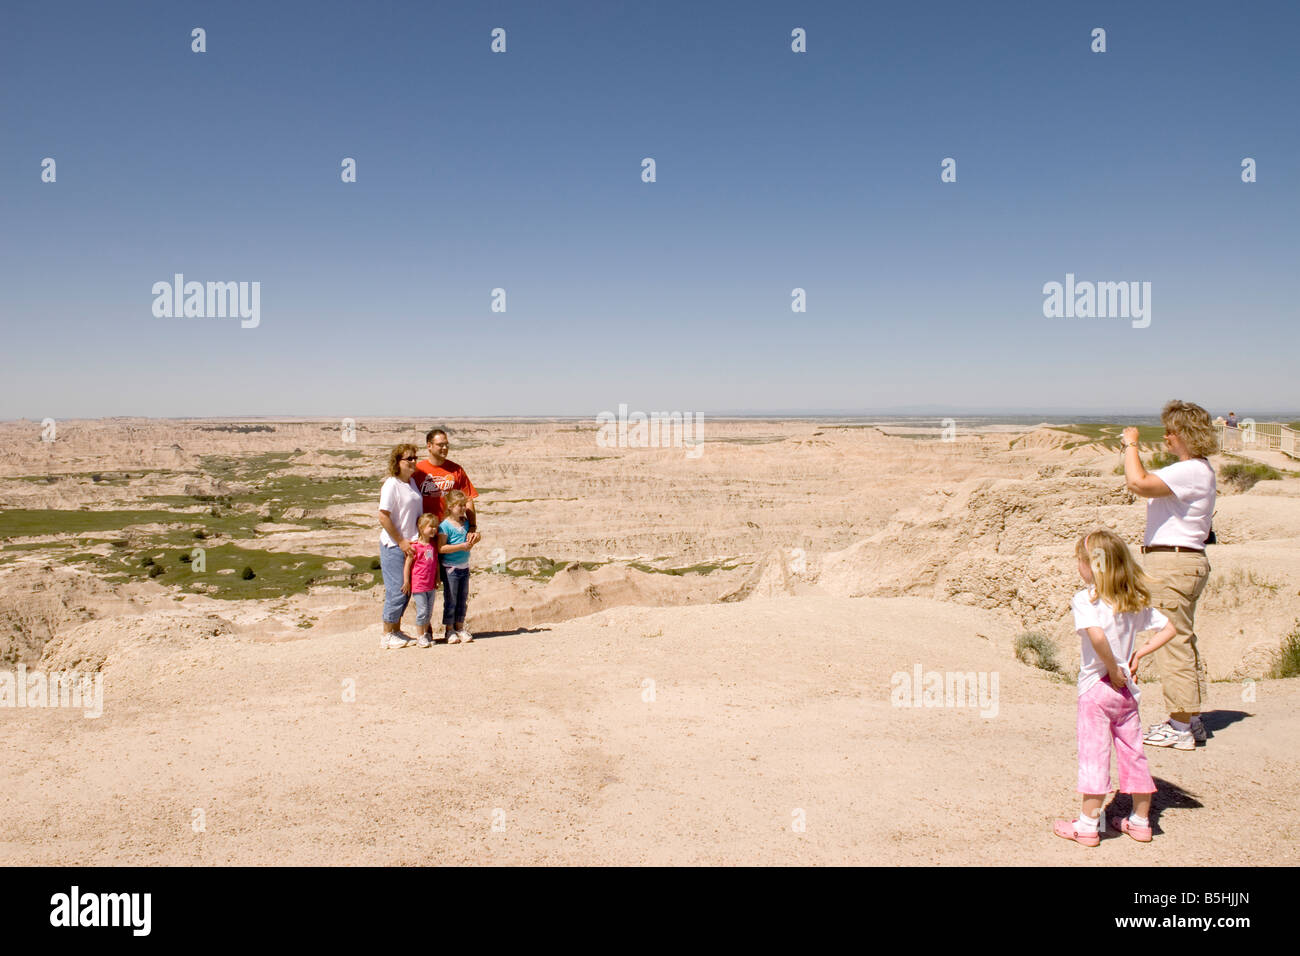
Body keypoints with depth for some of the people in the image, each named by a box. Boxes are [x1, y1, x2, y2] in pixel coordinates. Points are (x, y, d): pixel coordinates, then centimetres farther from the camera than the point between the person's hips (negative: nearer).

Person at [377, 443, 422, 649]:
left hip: (409, 544, 8)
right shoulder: (391, 484, -13)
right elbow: (383, 517, -16)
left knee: (406, 589, 12)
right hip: (393, 546, -8)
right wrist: (401, 541, -15)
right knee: (397, 590, -4)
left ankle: (396, 631, 24)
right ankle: (387, 635, 9)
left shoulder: (412, 482, 11)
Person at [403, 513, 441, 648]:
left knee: (429, 611, 13)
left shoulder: (434, 544, 7)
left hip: (431, 585, 6)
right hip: (418, 585, -6)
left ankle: (427, 633, 26)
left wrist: (437, 579, 15)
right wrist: (406, 582, -7)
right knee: (422, 610, -5)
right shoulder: (415, 546, -11)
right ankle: (421, 636, 6)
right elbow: (408, 564, -7)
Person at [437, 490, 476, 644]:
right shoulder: (445, 525, -13)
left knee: (463, 599, 12)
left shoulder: (465, 522, 8)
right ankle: (450, 630, 11)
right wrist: (461, 546, -23)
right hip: (450, 567, -7)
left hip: (464, 566, 7)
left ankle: (459, 627, 22)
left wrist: (471, 540, -2)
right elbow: (440, 548, -20)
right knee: (450, 600, 1)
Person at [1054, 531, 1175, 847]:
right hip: (1127, 690, 6)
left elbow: (1097, 635, -32)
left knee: (1094, 756, 0)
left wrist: (1113, 669, -19)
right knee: (1133, 753, 15)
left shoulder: (1086, 599, -16)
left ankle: (1087, 826, 8)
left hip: (1096, 687, -6)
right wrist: (1138, 654, 7)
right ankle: (1141, 821, 27)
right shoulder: (1136, 600, 4)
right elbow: (1168, 629, 10)